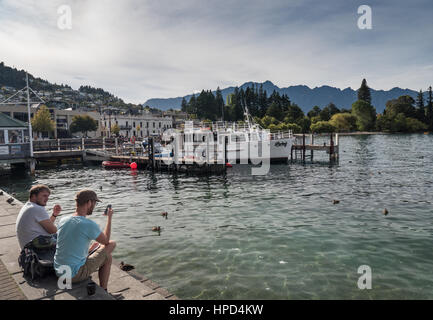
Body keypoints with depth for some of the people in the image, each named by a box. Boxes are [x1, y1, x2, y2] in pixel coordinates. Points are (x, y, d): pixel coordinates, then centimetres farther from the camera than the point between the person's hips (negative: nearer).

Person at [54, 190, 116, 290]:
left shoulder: (63, 221, 2)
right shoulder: (90, 225, -20)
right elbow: (106, 241, -1)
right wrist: (109, 218, 8)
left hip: (58, 272, 8)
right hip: (74, 275, -7)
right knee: (107, 257, 10)